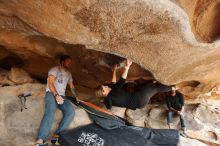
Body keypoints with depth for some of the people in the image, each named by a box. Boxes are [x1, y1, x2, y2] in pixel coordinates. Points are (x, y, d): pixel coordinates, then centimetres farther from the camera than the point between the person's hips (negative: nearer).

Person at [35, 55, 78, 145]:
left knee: (71, 112, -22)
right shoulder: (55, 69, 0)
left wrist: (76, 97, 16)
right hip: (51, 94, -5)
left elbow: (71, 86, 27)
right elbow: (50, 83, -11)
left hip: (62, 96, 6)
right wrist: (56, 95, -24)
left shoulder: (68, 74, 20)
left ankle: (58, 135, -20)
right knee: (50, 112, -34)